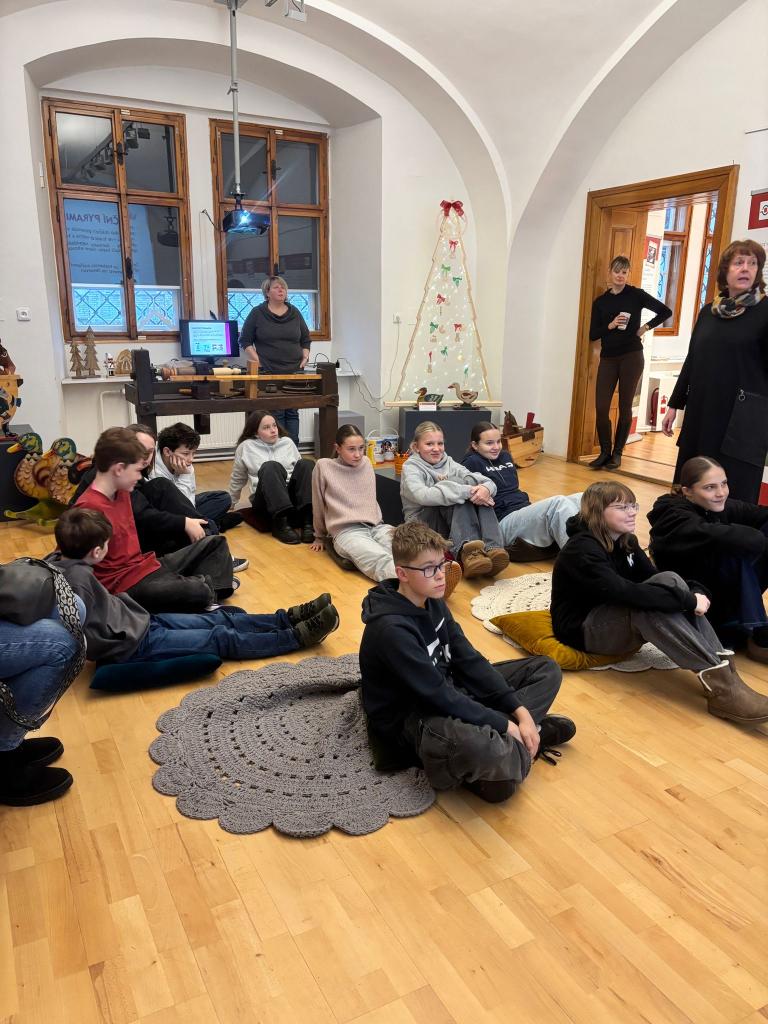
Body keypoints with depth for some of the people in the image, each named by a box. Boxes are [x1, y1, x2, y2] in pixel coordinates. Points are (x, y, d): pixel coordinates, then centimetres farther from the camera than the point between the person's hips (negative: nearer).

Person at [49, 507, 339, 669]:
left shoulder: (61, 560, -1)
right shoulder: (78, 577, -27)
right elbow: (86, 634, -29)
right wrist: (118, 645, -16)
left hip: (141, 620, 9)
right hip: (135, 643, -9)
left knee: (219, 619, 8)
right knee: (222, 638, -6)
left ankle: (288, 619, 13)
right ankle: (297, 636, 1)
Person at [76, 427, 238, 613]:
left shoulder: (121, 492, 7)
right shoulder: (88, 508, -21)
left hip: (146, 565, 10)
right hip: (127, 584, -10)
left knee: (215, 542, 17)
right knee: (197, 592, -34)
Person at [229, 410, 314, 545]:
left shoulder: (287, 442, 15)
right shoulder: (246, 447, 8)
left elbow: (299, 468, 24)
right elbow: (237, 479, 20)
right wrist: (230, 503, 28)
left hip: (291, 495, 3)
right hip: (265, 501, -2)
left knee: (305, 464, -25)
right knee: (270, 466, -32)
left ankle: (307, 521, -37)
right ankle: (281, 523, -43)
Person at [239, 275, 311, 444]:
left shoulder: (295, 313, 13)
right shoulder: (257, 313, 3)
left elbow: (306, 340, 20)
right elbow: (245, 341, 4)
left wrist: (305, 358, 4)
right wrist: (258, 361, -7)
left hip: (294, 373, 3)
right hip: (269, 373, -3)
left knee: (292, 413, 3)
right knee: (276, 414, -4)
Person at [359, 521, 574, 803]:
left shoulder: (432, 602, 2)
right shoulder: (391, 630, -25)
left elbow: (468, 659, 0)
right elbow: (437, 695, -26)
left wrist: (520, 711, -8)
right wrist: (506, 725, -20)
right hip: (411, 716, -9)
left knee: (547, 670, 8)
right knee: (480, 747, -43)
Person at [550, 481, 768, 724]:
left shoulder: (626, 541, 6)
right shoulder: (582, 550, -22)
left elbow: (653, 578, -1)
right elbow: (624, 592, -34)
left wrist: (696, 592, -22)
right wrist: (688, 601, -32)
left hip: (619, 617, 8)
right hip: (584, 630, -8)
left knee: (668, 581, -18)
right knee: (649, 602, -34)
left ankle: (723, 667, -27)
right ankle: (718, 684, -37)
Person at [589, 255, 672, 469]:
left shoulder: (636, 295, 1)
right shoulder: (600, 301, 8)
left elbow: (666, 311, 2)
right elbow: (593, 335, 4)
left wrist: (646, 327, -3)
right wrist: (610, 325, -11)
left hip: (631, 357, -2)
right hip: (608, 358, 3)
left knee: (625, 407, 4)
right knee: (601, 407, -4)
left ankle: (617, 453, 14)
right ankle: (604, 452, 10)